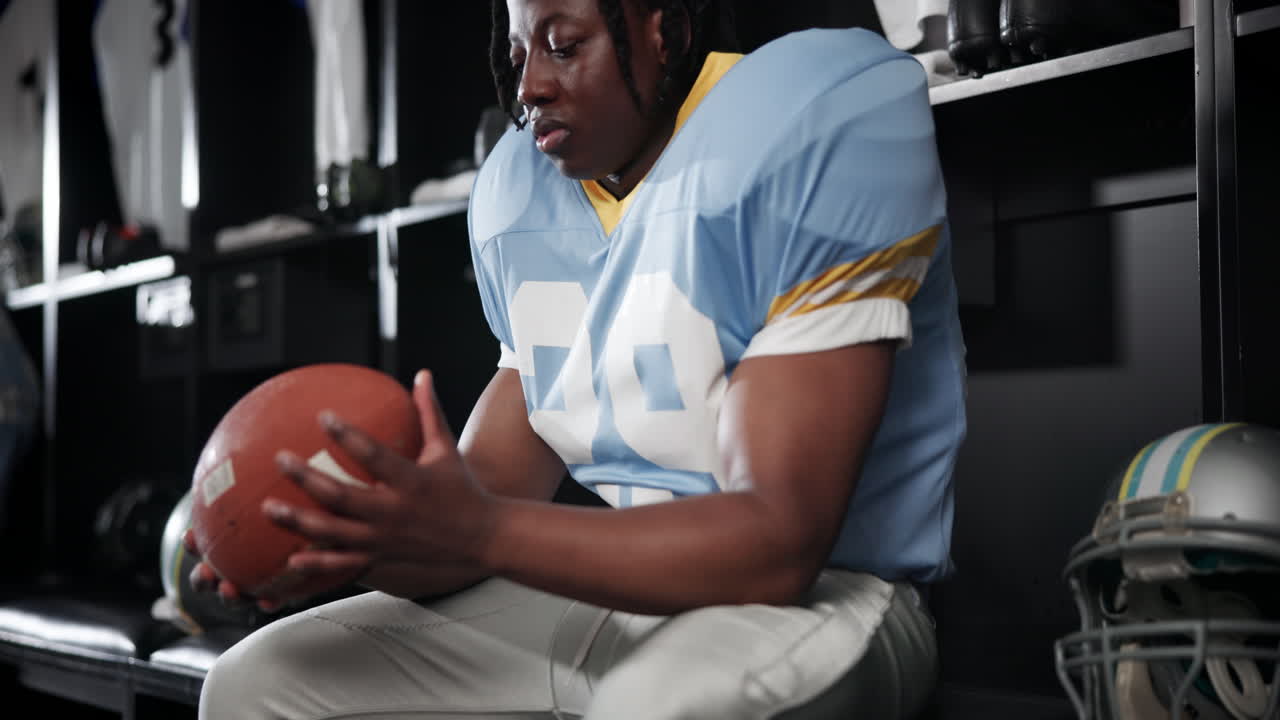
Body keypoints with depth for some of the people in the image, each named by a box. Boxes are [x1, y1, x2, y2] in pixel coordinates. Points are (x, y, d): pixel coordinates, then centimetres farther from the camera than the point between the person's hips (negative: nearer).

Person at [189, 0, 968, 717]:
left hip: (821, 592, -6)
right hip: (613, 594, 7)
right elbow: (493, 496, 5)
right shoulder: (519, 192, 6)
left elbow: (780, 539, -24)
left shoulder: (815, 130, -17)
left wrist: (482, 532, -31)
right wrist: (349, 539, -17)